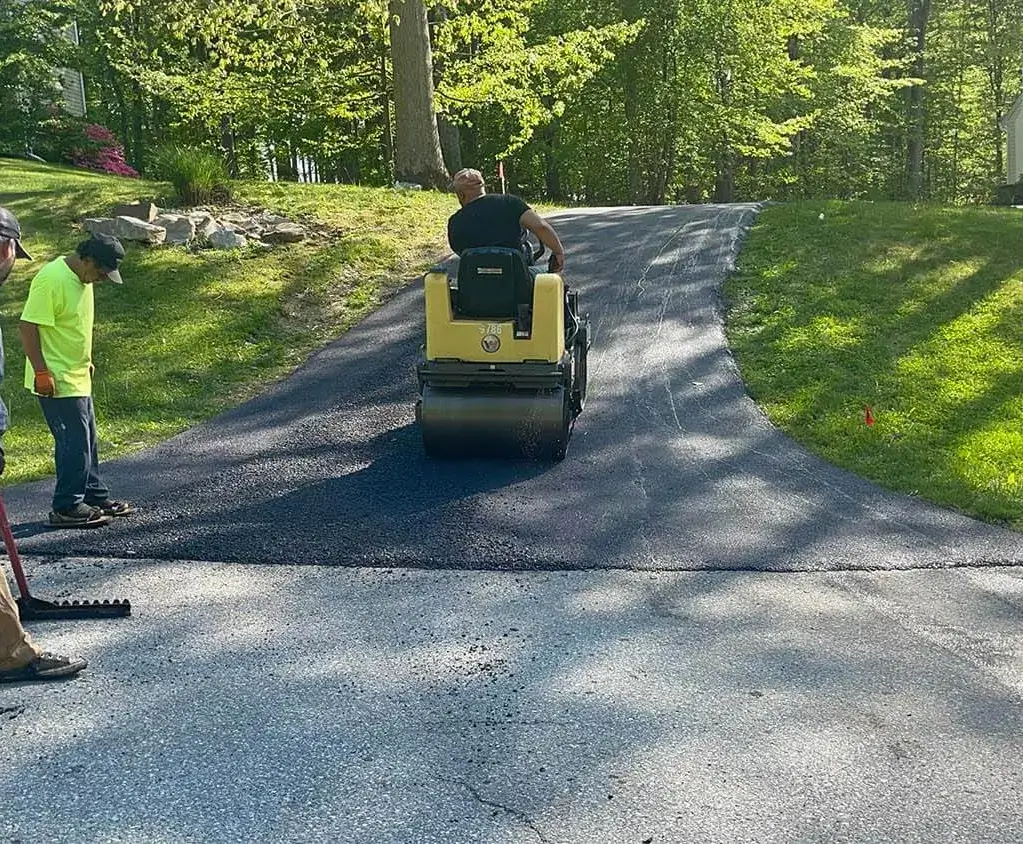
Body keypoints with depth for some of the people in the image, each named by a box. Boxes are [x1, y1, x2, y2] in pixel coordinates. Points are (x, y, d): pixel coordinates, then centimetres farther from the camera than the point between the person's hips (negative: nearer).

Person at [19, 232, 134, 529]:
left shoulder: (81, 278, 8)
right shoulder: (52, 279, -21)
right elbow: (27, 326, -22)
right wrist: (42, 372, -23)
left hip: (77, 377, 10)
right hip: (56, 381, -10)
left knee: (86, 440, 16)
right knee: (74, 442, -6)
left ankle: (95, 497, 26)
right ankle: (67, 508, 3)